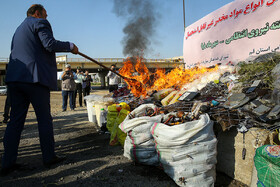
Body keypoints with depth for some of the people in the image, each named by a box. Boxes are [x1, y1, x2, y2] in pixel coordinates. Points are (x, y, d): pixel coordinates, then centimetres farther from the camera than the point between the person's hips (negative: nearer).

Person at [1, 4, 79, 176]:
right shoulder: (40, 23, 3)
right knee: (44, 118, 1)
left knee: (16, 120, 6)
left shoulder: (19, 29, 29)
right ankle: (49, 157, 9)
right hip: (35, 77, -8)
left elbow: (15, 53, 25)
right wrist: (70, 46, -1)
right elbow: (50, 44, -13)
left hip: (15, 78, 8)